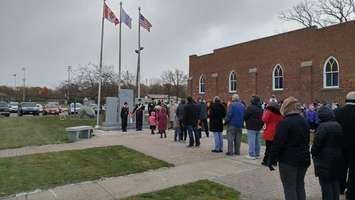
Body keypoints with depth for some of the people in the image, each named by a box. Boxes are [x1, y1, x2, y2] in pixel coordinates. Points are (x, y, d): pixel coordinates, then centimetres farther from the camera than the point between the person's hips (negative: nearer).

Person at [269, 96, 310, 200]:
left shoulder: (284, 123, -17)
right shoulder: (304, 121, 9)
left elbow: (278, 143, -19)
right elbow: (307, 141, 18)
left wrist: (272, 160, -10)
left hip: (288, 160, -8)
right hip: (303, 159, 8)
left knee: (289, 187, 2)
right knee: (300, 185, 18)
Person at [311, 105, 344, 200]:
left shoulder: (323, 126, -19)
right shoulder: (338, 125, 6)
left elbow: (317, 143, -18)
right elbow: (341, 142, 13)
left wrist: (313, 153, -3)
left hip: (325, 159, -8)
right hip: (338, 158, 8)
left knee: (326, 183, 2)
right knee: (335, 181, 18)